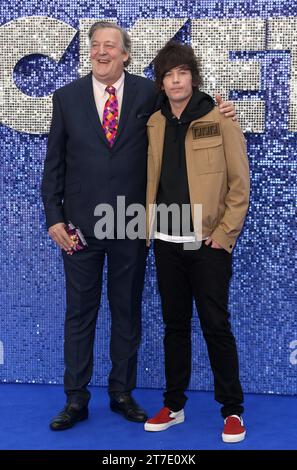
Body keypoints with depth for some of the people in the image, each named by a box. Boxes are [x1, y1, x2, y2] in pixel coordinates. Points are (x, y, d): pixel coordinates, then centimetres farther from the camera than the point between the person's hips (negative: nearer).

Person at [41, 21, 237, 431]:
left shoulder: (148, 93, 1)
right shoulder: (67, 97, 3)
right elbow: (54, 163, 4)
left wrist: (217, 112, -6)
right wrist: (53, 216, -3)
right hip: (80, 223, 0)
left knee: (127, 312, 11)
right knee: (79, 312, 8)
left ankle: (122, 393, 26)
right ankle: (76, 399, 19)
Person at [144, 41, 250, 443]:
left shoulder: (220, 121, -5)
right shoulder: (154, 124, 7)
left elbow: (239, 183, -5)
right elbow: (150, 181, 13)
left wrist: (224, 234, -9)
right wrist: (149, 227, 4)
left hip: (209, 242, -4)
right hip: (167, 242, 4)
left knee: (216, 326, 0)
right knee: (175, 324, 12)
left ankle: (232, 410, 14)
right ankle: (174, 405, 24)